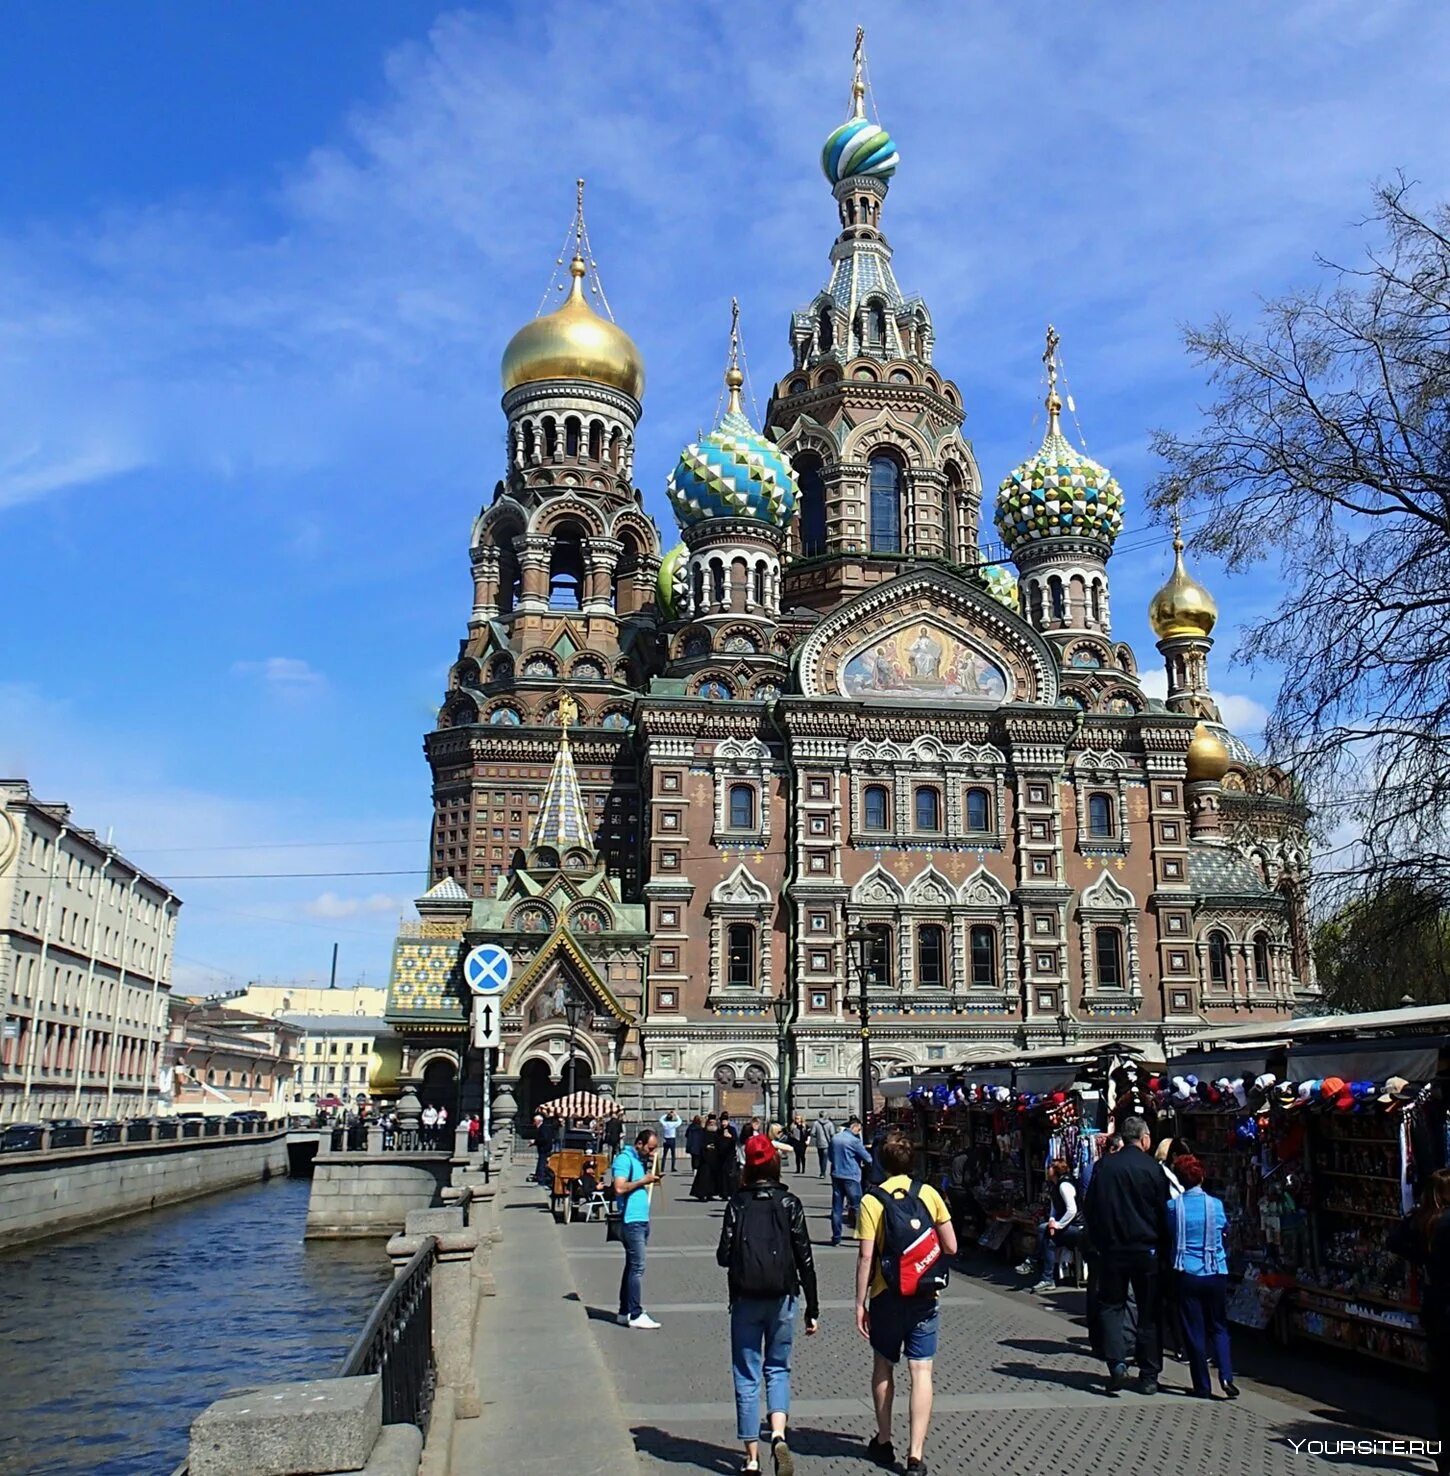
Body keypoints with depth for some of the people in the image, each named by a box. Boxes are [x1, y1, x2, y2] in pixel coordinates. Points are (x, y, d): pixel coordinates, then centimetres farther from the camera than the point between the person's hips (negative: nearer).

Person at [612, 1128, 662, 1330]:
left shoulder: (641, 1160, 17)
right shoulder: (624, 1158, -12)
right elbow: (620, 1187, -22)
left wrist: (651, 1179, 9)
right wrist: (644, 1180, -15)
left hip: (642, 1220, 10)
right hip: (631, 1220, -10)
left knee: (632, 1265, 13)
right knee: (637, 1267, -8)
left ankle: (625, 1312, 20)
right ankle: (635, 1315, -4)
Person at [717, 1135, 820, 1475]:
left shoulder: (737, 1203, -4)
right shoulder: (789, 1203, -3)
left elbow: (724, 1256, -7)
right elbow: (804, 1259, -3)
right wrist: (812, 1309, 4)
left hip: (745, 1300, -1)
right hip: (783, 1297, 1)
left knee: (747, 1375, 10)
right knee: (778, 1368, 16)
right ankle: (778, 1436, -7)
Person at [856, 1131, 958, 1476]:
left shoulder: (871, 1201, -10)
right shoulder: (929, 1194, -3)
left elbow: (866, 1257, -12)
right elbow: (951, 1247, -1)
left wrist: (860, 1302, -5)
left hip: (886, 1296, -1)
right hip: (924, 1297, 1)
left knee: (883, 1367, 17)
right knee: (921, 1371, 2)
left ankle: (883, 1442, 29)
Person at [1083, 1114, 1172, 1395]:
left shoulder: (1104, 1166, -1)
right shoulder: (1152, 1169, -8)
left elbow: (1090, 1209, 4)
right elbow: (1163, 1213, -4)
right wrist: (1163, 1247, 9)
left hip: (1111, 1249, 1)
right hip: (1146, 1250, -1)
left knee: (1111, 1306, 11)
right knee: (1149, 1312, 9)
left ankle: (1117, 1363, -7)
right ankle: (1148, 1376, 13)